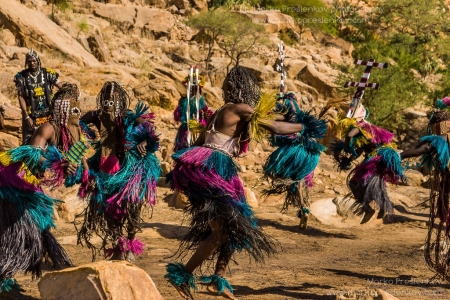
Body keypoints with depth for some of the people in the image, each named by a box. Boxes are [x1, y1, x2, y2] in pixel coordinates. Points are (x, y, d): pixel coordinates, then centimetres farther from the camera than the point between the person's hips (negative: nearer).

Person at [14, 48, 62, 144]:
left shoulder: (48, 73, -2)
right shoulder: (21, 76, -5)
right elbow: (21, 97, -5)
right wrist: (26, 116, -10)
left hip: (48, 114, 1)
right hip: (31, 115, -1)